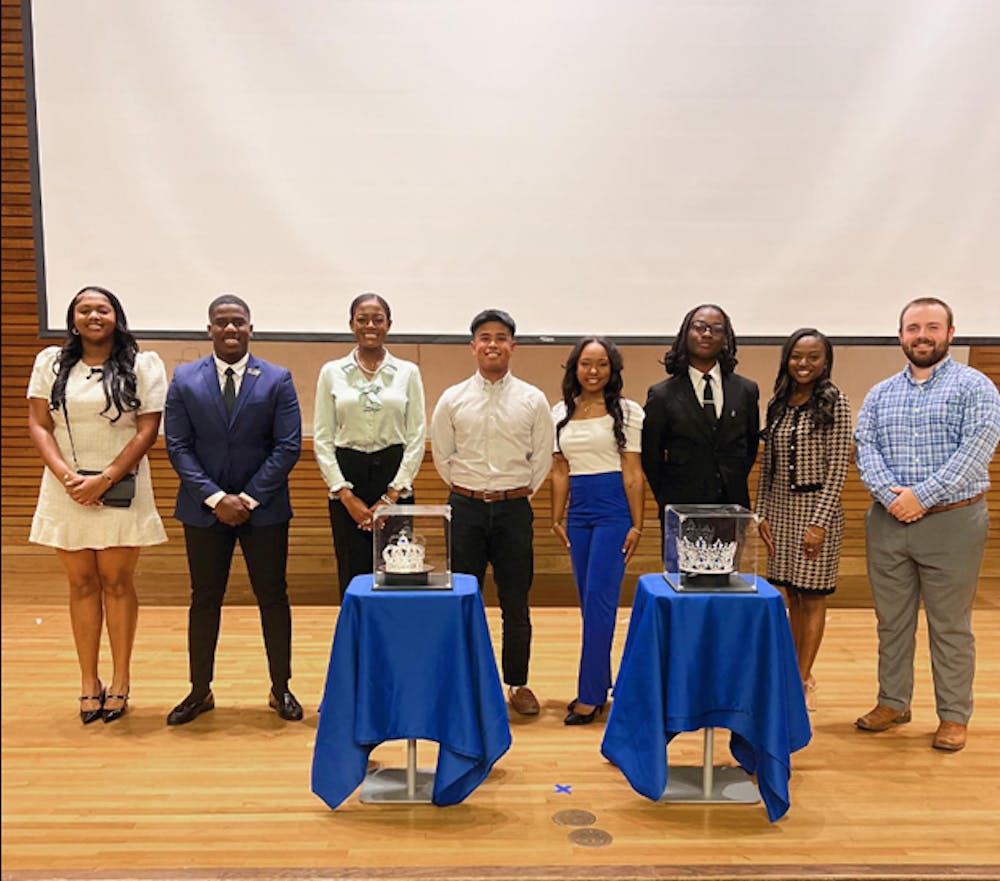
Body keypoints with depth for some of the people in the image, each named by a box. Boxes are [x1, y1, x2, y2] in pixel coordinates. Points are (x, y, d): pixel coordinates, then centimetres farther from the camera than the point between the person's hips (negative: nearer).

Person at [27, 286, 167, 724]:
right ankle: (89, 682, 16)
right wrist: (66, 476, -11)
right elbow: (38, 425, 3)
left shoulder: (142, 365, 0)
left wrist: (104, 479, -13)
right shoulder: (50, 362, 8)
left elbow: (148, 430, -6)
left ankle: (120, 682, 15)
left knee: (117, 582, 4)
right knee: (82, 584, 8)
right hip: (67, 489, 2)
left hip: (121, 490, -2)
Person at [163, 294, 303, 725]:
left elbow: (288, 446, -6)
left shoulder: (277, 380, -1)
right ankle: (200, 691, 24)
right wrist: (215, 498, -12)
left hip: (264, 508, -1)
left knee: (273, 598, 6)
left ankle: (281, 689, 20)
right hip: (204, 508, 1)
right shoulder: (184, 379, 2)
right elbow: (178, 447, -2)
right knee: (204, 600, 10)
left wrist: (250, 498, -12)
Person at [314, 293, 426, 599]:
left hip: (394, 478, 0)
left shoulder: (408, 372, 3)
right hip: (346, 479, 0)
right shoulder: (332, 372, 4)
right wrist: (346, 495, -7)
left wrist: (392, 495, -7)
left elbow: (417, 437, 1)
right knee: (352, 577, 2)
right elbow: (322, 438, 2)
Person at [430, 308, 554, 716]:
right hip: (465, 507, 1)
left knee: (515, 603, 7)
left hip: (514, 508, 0)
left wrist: (520, 490, 6)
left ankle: (518, 684, 22)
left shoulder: (533, 399, 0)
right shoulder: (452, 399, 1)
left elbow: (542, 456, 7)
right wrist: (466, 489, 9)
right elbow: (442, 454, 9)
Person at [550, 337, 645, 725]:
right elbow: (560, 472, 13)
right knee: (589, 601, 11)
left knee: (598, 600, -7)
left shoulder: (627, 412, -2)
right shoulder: (560, 413, 10)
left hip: (614, 509, -5)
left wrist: (636, 525, -7)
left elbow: (633, 472, -4)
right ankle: (601, 682, 24)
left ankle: (590, 695, 1)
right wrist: (556, 519, 9)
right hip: (578, 509, 5)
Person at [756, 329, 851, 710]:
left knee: (812, 596, 3)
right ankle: (799, 673, 23)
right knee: (792, 596, 12)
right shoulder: (777, 403, 8)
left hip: (816, 507, -5)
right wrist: (762, 512, 6)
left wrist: (819, 521, -15)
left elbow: (838, 466, -11)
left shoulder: (834, 402, -8)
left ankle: (803, 681, 12)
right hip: (780, 507, 5)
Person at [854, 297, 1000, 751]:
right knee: (891, 620, 12)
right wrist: (890, 493, -16)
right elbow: (865, 447, 1)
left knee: (950, 625, 5)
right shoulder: (880, 394, 11)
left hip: (952, 521, -4)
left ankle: (954, 716, 19)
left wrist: (921, 496, -19)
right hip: (887, 522, 4)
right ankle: (892, 703, 26)